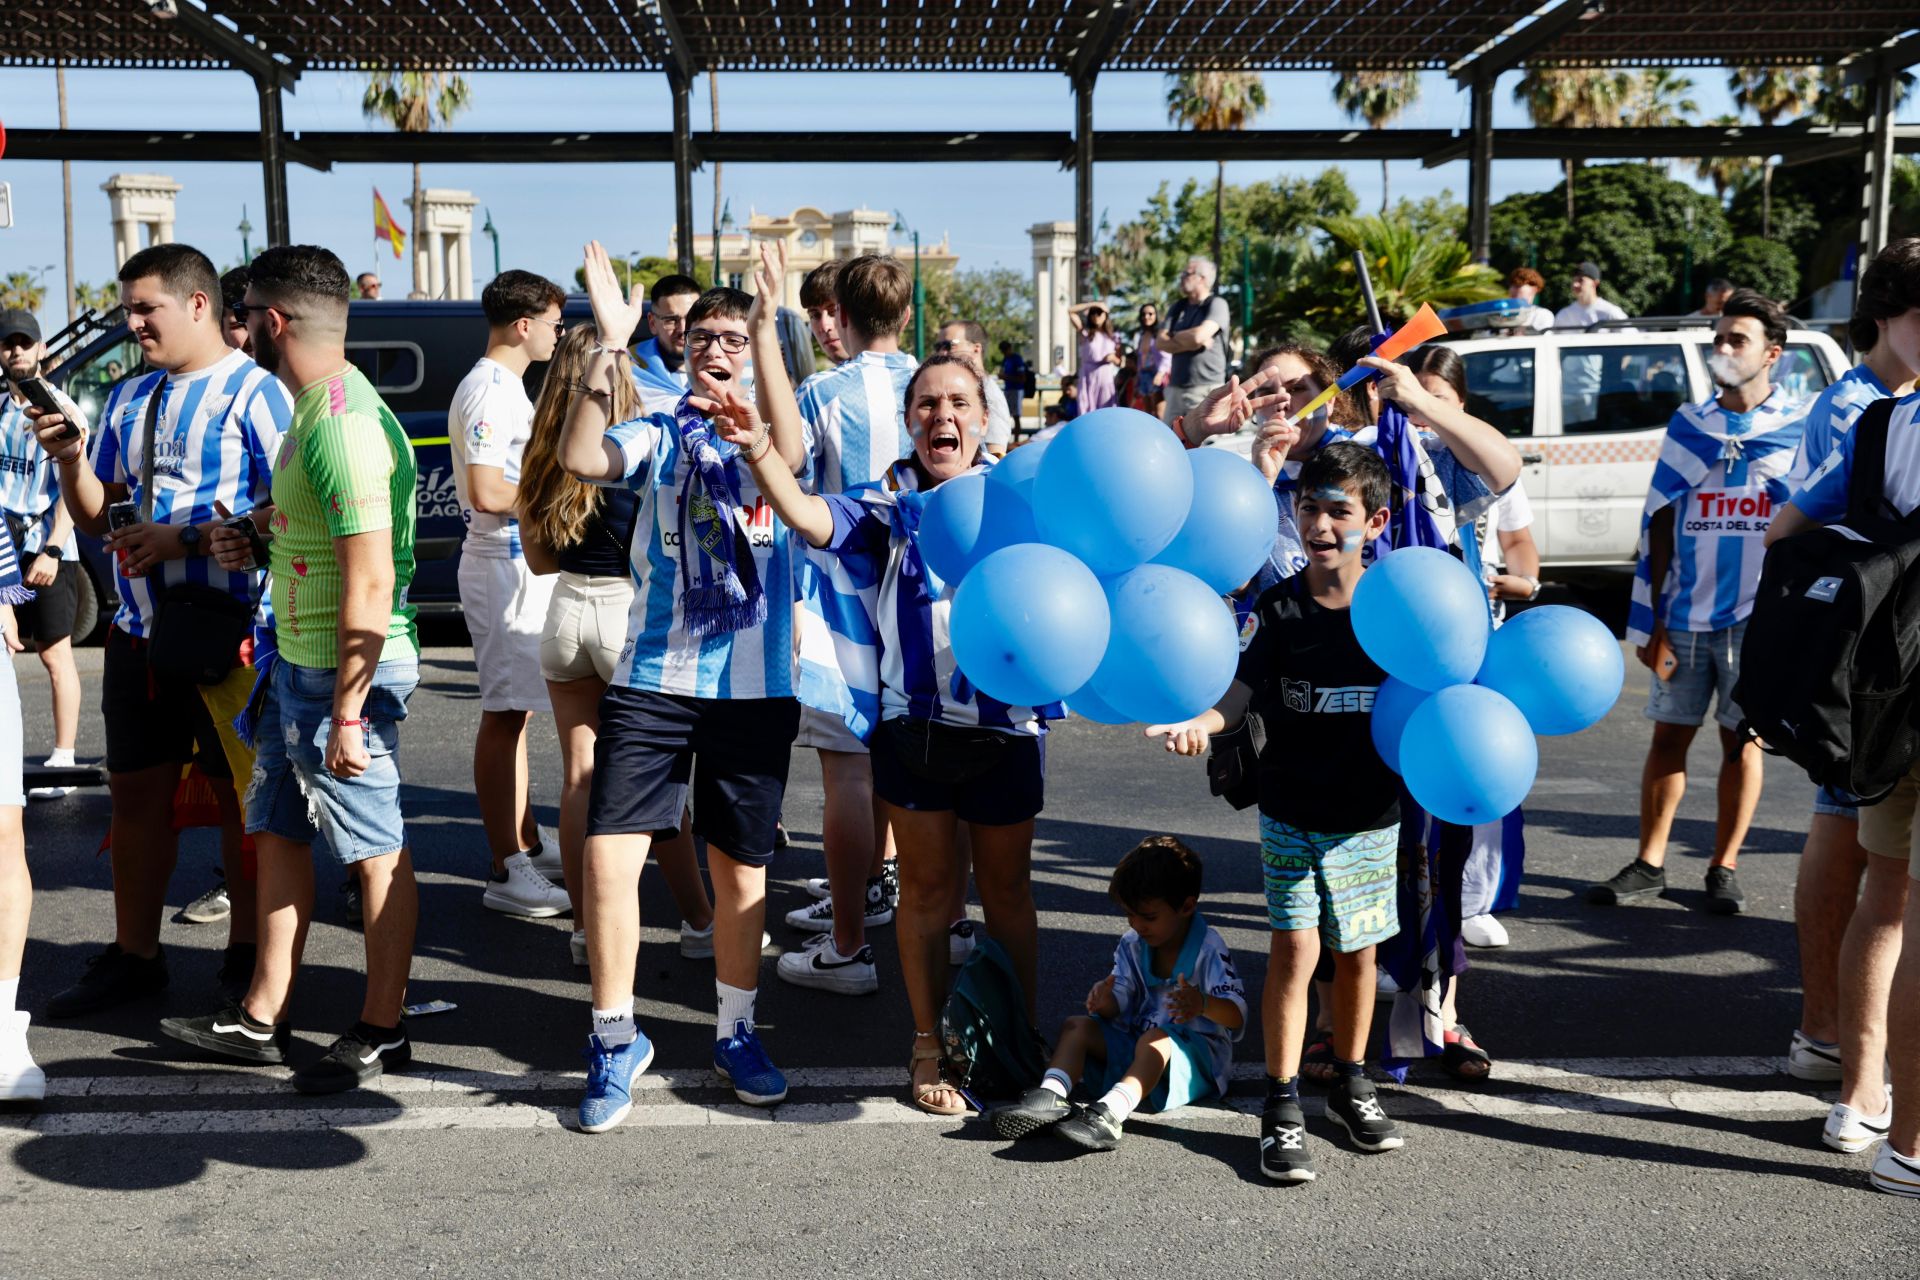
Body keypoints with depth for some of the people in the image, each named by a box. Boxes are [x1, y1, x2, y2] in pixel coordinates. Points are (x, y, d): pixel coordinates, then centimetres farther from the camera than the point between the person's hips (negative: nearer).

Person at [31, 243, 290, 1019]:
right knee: (137, 794, 11)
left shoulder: (252, 393, -6)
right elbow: (94, 519, 17)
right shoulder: (128, 401, 15)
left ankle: (248, 957, 15)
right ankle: (134, 956, 22)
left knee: (238, 797, 3)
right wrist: (69, 460, -1)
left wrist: (183, 538, -19)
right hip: (140, 631, 7)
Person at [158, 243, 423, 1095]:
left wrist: (347, 713, -24)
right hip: (297, 660, 10)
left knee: (375, 850, 2)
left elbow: (370, 582, -25)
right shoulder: (316, 406, 11)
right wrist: (260, 542, 9)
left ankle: (382, 1031, 15)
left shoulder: (342, 424, -21)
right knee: (278, 832, 16)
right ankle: (262, 1018, 27)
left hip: (347, 672, -10)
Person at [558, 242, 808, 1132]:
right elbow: (582, 458, -14)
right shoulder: (658, 436, 6)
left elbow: (789, 457, -19)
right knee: (609, 856, -8)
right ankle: (616, 1039, 11)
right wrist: (609, 346, -22)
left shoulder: (773, 432, 7)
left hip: (754, 686, 0)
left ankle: (735, 1032, 29)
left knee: (741, 866, 10)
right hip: (652, 681, 0)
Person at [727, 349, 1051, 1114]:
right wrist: (758, 450, -29)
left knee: (1007, 889, 13)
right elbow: (809, 518, -13)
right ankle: (930, 1046, 26)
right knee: (928, 887, 10)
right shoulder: (890, 503, 1)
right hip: (914, 725, 0)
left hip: (1007, 726, 0)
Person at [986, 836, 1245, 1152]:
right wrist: (1105, 1001, -24)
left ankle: (1108, 1114, -60)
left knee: (1155, 1039, -36)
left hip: (1196, 1053, -6)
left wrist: (1203, 1004, -45)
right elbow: (1119, 1004, 2)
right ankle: (1049, 1096, -35)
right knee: (1077, 1025, -9)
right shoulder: (1132, 944, 7)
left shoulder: (1209, 948, -11)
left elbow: (1236, 1016, -22)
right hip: (1134, 1041, 7)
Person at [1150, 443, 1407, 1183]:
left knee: (1356, 951, 12)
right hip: (1291, 811, -1)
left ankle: (1350, 1084, 31)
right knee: (1295, 951, -4)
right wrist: (1199, 723, -34)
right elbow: (1242, 688, -16)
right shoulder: (1278, 609, -6)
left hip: (1370, 815, 2)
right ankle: (1282, 1107, 6)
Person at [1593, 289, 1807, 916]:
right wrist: (1651, 622, 1)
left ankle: (1724, 869, 18)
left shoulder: (1797, 429, 1)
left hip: (1757, 617, -2)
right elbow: (1658, 523, 6)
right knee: (1669, 734, 5)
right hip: (1686, 613, 2)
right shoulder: (1688, 424, 7)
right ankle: (1649, 865, 15)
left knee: (1742, 741, 6)